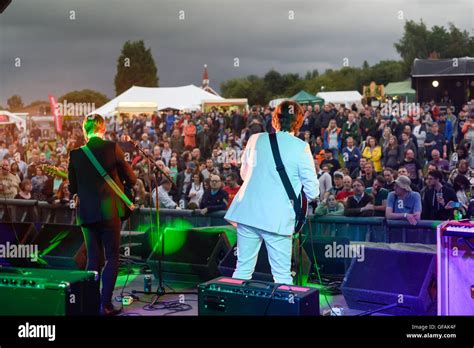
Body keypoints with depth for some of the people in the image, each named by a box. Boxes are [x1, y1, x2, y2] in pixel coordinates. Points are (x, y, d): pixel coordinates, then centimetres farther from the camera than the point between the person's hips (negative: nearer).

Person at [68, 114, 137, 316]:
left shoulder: (75, 154, 0)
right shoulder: (113, 148, -7)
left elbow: (72, 189, 8)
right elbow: (131, 179, -1)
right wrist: (121, 185, 21)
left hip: (87, 213, 3)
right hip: (110, 210, -3)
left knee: (93, 259, 12)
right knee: (112, 258, 5)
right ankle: (106, 304, -1)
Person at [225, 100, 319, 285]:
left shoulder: (255, 140, 7)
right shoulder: (300, 148, -4)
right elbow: (312, 191, -3)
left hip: (248, 212, 4)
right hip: (277, 219, -3)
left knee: (243, 269, 11)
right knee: (282, 275, 3)